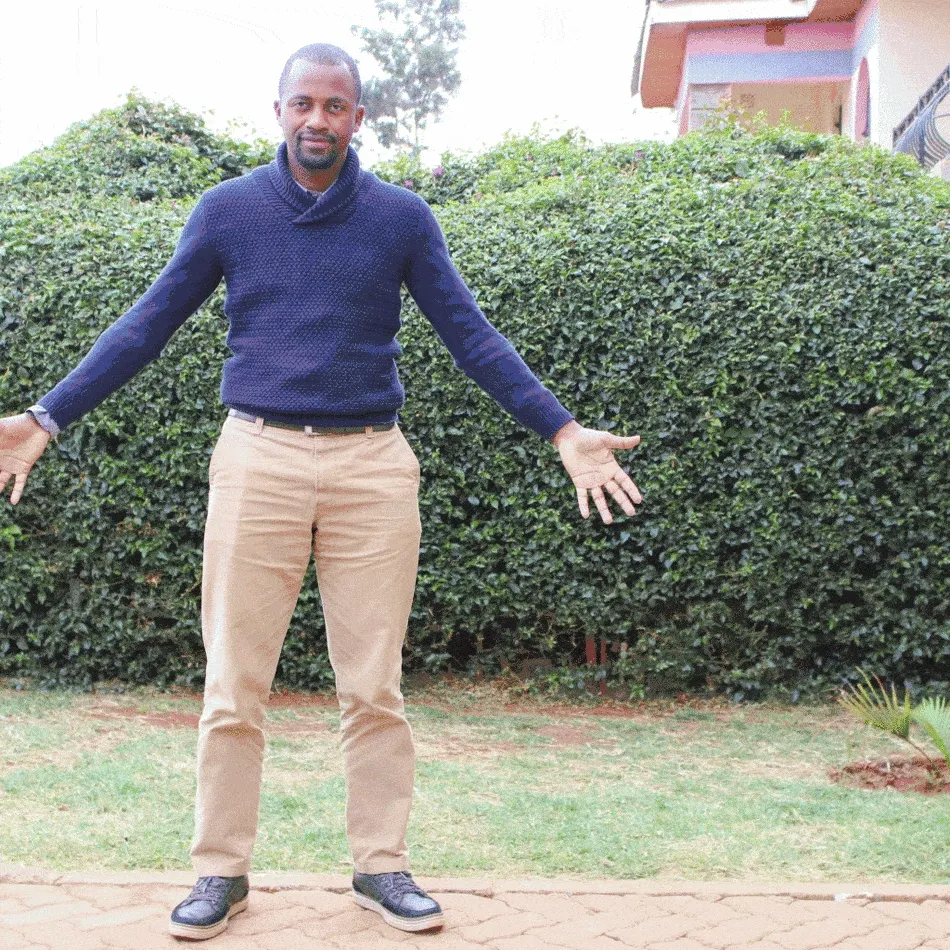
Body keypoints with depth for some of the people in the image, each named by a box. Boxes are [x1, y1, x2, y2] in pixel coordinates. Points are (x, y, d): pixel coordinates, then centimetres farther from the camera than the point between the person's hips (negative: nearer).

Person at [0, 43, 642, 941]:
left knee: (374, 688, 5)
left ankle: (381, 865, 17)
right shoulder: (227, 209, 4)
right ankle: (221, 871, 15)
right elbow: (147, 325, 6)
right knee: (233, 686, 2)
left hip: (372, 466, 0)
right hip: (258, 461, 0)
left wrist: (564, 432, -4)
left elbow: (471, 335, 4)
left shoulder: (402, 217, 4)